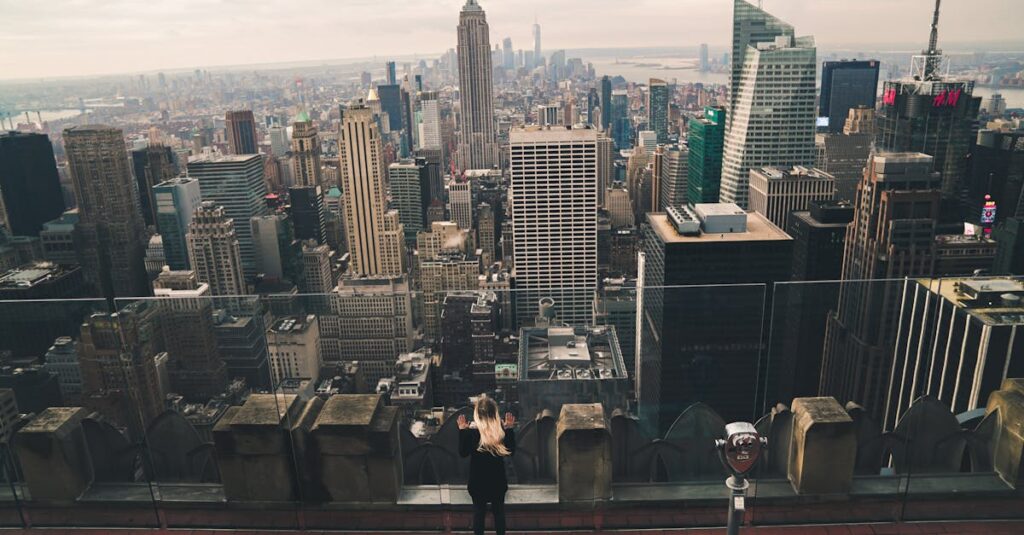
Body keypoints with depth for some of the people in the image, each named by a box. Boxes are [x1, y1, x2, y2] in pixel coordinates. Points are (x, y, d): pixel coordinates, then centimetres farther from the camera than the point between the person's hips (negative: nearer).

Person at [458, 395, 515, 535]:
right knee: (499, 511, 15)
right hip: (498, 480, 1)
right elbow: (510, 451, -1)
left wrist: (462, 430, -4)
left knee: (478, 511, 12)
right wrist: (510, 429, 2)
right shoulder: (502, 429, -11)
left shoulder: (471, 430, -16)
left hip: (478, 480, -1)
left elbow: (463, 453, -7)